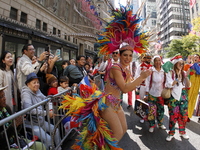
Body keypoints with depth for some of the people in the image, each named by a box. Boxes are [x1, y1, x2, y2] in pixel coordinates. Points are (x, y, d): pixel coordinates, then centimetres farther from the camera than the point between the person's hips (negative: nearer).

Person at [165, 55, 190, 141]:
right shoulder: (170, 73, -6)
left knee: (183, 115, 10)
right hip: (174, 97, -4)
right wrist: (178, 78, -15)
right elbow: (169, 85, -14)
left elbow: (188, 85, 5)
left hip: (183, 96, 4)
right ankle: (171, 133, 15)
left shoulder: (184, 73, 7)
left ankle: (182, 132, 30)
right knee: (173, 115, -1)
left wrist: (186, 76, -9)